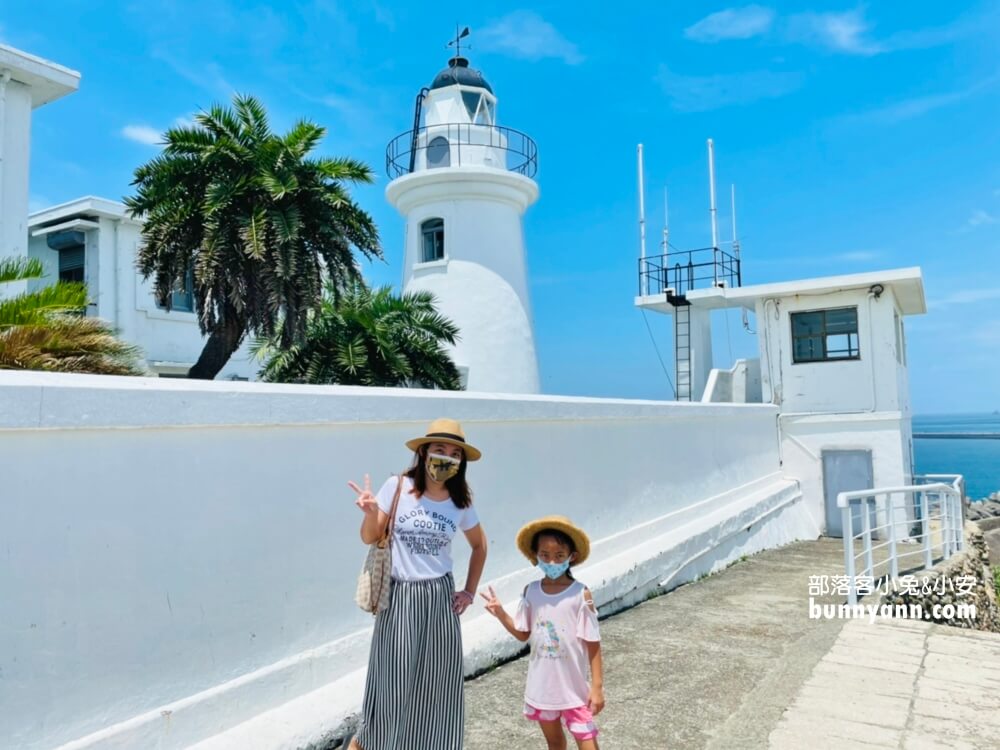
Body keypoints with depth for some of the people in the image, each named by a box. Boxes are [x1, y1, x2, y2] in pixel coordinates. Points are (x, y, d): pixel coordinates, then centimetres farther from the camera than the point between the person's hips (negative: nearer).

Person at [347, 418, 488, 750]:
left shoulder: (460, 503, -1)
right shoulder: (398, 487, -10)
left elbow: (479, 545, 15)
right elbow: (369, 538, -4)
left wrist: (469, 591, 10)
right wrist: (371, 512, -24)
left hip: (438, 598, 2)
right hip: (399, 598, -2)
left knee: (436, 683, 9)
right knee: (393, 680, 6)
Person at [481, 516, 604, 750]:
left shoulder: (580, 594, -16)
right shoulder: (531, 591, -5)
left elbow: (593, 644, -11)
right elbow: (523, 634, 7)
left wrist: (597, 686, -11)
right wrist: (500, 614, -6)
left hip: (574, 687, -4)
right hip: (542, 685, 4)